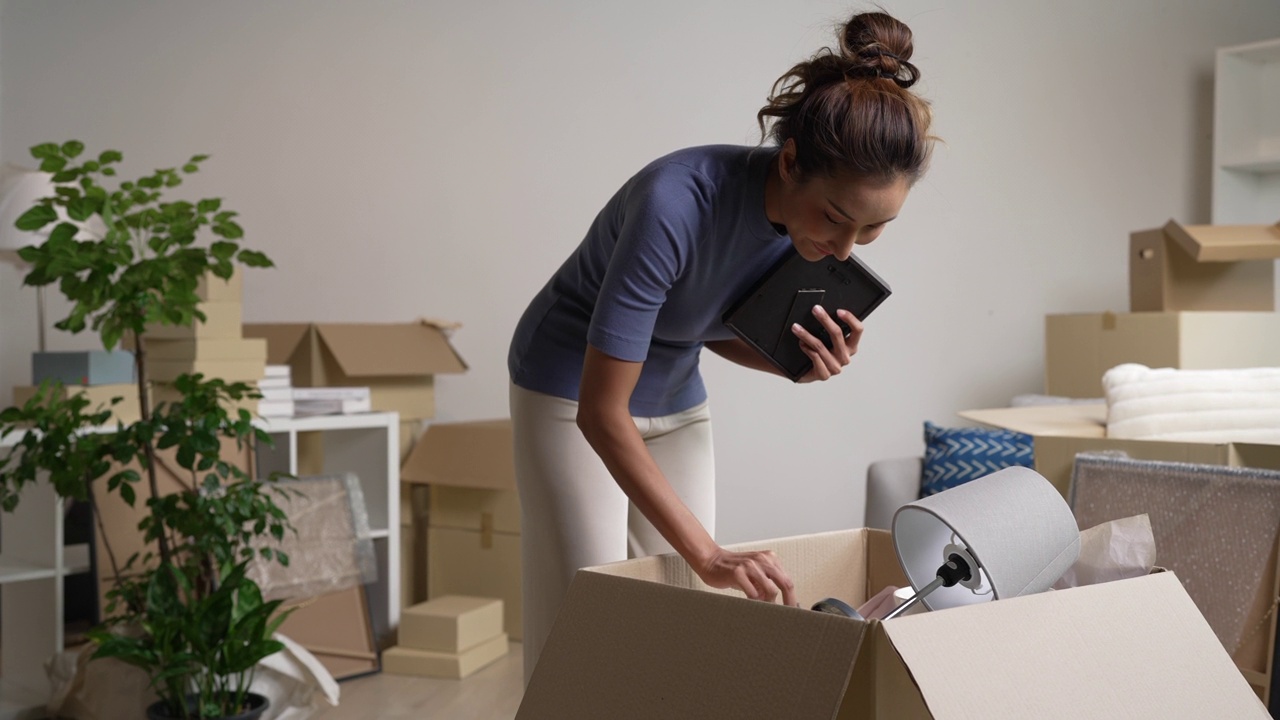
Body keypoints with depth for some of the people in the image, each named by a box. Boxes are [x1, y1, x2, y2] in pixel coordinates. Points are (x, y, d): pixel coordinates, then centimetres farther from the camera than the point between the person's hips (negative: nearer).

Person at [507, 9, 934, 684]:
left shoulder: (815, 216, -15)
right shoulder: (677, 202, -35)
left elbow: (715, 327, 3)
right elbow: (601, 411, -33)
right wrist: (708, 554, -37)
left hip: (676, 402, 6)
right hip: (572, 393, -6)